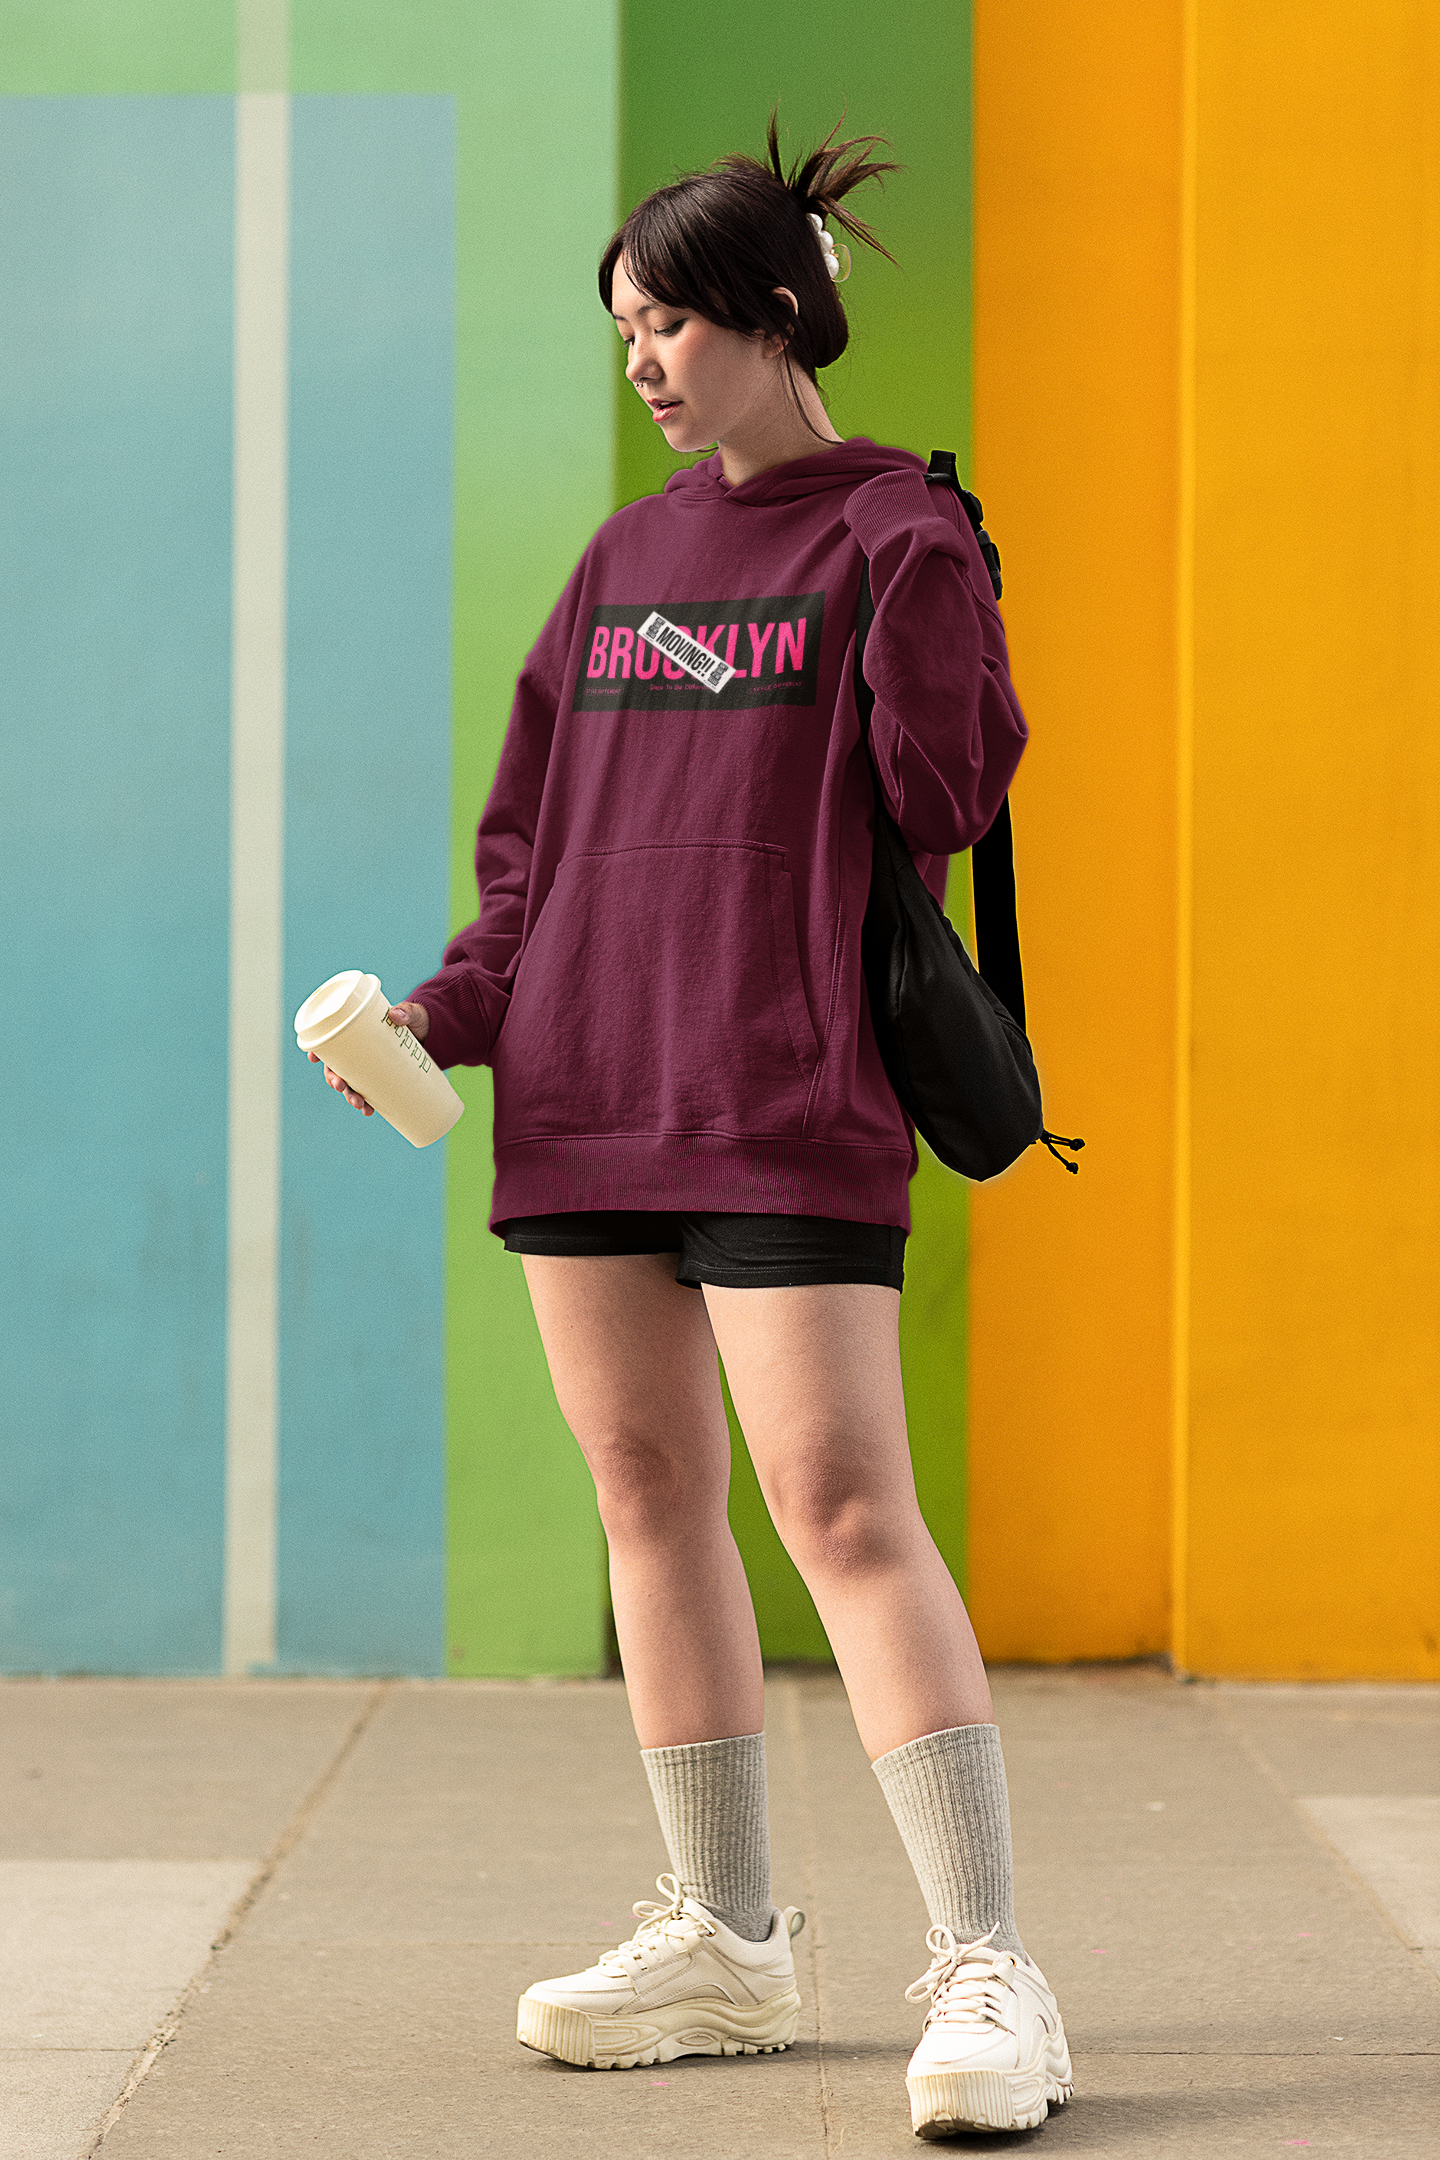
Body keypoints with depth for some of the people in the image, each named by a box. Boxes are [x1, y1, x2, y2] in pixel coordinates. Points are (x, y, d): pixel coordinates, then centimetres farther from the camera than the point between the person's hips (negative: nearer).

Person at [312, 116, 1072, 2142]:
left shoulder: (899, 535, -1)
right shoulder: (627, 556, 16)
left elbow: (944, 802, -10)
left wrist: (909, 600, -21)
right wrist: (457, 1005, 4)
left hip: (787, 1103, -7)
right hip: (583, 1093, 7)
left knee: (839, 1502, -13)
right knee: (650, 1496, 10)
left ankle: (988, 1972, -11)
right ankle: (725, 1937, 22)